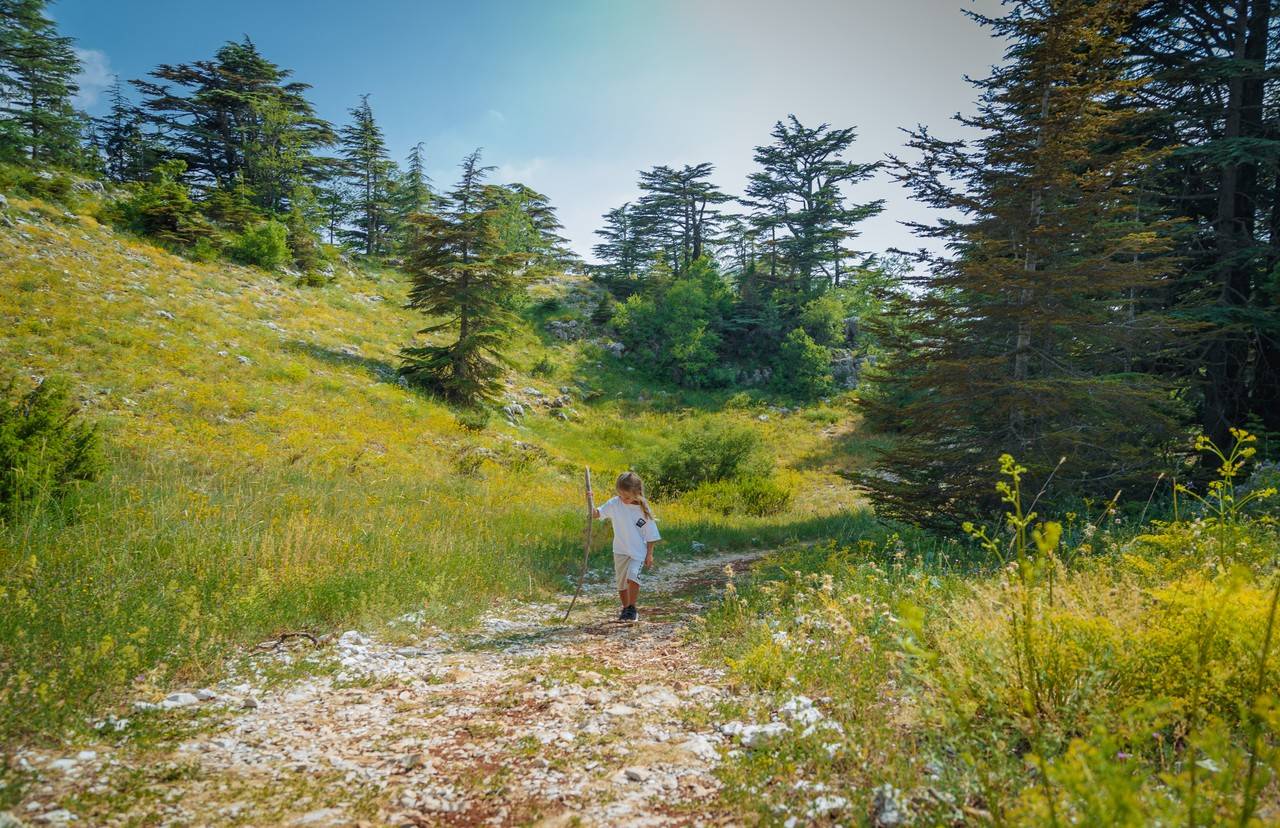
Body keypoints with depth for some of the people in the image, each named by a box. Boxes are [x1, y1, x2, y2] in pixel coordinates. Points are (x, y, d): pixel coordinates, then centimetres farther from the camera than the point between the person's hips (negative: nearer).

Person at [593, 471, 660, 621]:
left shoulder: (643, 509, -9)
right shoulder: (614, 504, -6)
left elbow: (650, 534, -2)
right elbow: (596, 514, -14)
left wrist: (649, 554, -1)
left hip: (638, 551, -3)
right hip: (620, 551, 3)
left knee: (632, 576, -24)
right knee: (621, 583, 11)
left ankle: (632, 608, -8)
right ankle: (626, 609, 32)